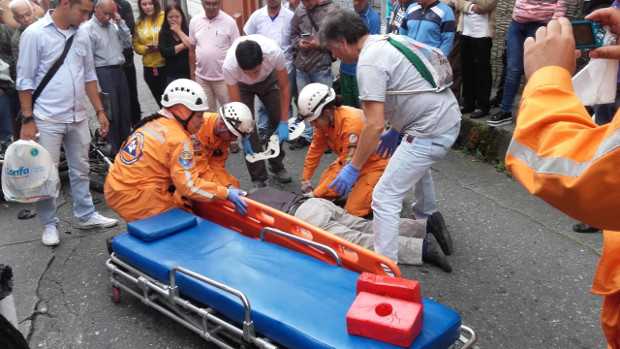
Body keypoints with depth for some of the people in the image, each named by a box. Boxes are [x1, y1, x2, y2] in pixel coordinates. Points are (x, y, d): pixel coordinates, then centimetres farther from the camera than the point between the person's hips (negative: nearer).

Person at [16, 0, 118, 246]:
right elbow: (25, 81, -9)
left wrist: (100, 111, 9)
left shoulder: (81, 35, 6)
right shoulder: (34, 34, -10)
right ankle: (49, 224, 17)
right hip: (47, 119, -5)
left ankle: (86, 215, 28)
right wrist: (27, 119, -11)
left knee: (80, 170, 15)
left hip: (78, 117, 5)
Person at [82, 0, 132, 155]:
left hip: (119, 70, 7)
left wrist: (120, 23, 2)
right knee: (111, 113, 0)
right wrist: (94, 81, -15)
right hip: (104, 72, -7)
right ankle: (115, 149, 11)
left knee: (125, 110, 13)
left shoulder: (113, 25, 12)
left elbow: (128, 43, 10)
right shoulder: (88, 29, -9)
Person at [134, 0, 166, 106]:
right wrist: (146, 49, -9)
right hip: (149, 67, 5)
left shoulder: (165, 17, -6)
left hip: (167, 65, -5)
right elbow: (136, 45, 10)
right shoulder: (139, 22, 9)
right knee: (160, 100, 16)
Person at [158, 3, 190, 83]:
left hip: (189, 74, 0)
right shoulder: (163, 34, 4)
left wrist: (179, 31, -8)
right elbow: (164, 52, -11)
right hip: (172, 76, 1)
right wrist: (183, 45, -12)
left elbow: (193, 46, -15)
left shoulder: (188, 31, 3)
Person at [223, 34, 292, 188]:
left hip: (268, 78, 1)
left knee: (277, 119, -3)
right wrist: (244, 136, -27)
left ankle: (276, 166, 19)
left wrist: (284, 122, -27)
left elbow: (284, 87, -26)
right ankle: (258, 178, 2)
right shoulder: (229, 66, -41)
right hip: (241, 84, -1)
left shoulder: (274, 53, -41)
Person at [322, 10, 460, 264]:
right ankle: (427, 219, 58)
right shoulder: (390, 40, 11)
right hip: (449, 117, 10)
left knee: (385, 198, -8)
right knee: (418, 166, 37)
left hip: (430, 131, -10)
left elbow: (374, 125, -22)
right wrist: (396, 131, 23)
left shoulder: (368, 62, -17)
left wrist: (353, 169, -16)